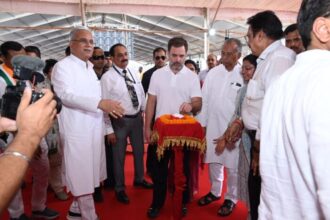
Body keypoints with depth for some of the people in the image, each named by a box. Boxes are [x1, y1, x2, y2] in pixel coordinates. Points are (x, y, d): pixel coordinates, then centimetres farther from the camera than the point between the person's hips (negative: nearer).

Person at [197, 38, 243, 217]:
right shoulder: (213, 73, 3)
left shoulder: (244, 76, -11)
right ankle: (215, 191, 38)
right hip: (212, 126, 4)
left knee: (232, 166, 9)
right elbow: (205, 99, 5)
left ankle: (231, 198, 30)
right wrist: (201, 123, 4)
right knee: (213, 161, 17)